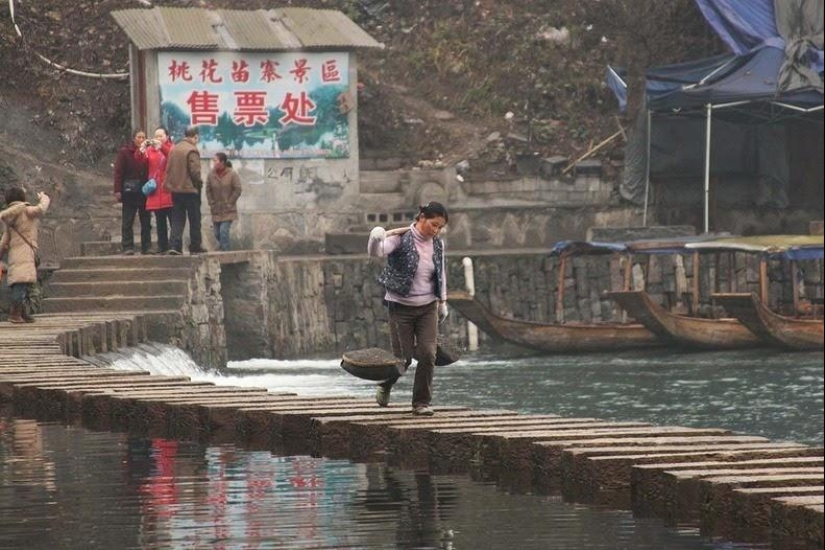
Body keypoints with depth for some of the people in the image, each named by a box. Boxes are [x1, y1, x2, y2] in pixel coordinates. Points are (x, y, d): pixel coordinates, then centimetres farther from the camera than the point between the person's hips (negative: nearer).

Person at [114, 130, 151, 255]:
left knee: (146, 221, 7)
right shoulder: (125, 152, -2)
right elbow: (118, 172, -5)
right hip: (129, 190, -3)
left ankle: (147, 247, 13)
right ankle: (127, 247, 3)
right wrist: (118, 190, -11)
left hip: (144, 189, 3)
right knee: (127, 221, 0)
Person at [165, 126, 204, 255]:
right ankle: (195, 247, 9)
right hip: (190, 189, -6)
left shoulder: (174, 149, 8)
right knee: (194, 220, 5)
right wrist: (200, 182, 0)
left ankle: (174, 245, -4)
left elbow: (168, 168, 10)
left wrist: (171, 183, 16)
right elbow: (195, 171, -17)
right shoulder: (192, 150, -14)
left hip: (175, 189, 6)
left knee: (177, 219, 7)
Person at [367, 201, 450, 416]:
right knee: (403, 357, 0)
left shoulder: (437, 245, 3)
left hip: (427, 307, 4)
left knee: (427, 354, -8)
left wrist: (442, 302, 21)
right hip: (401, 307, -4)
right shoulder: (401, 239, -14)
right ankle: (385, 386, 32)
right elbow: (376, 252, -31)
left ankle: (422, 402, 4)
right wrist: (376, 240, -53)